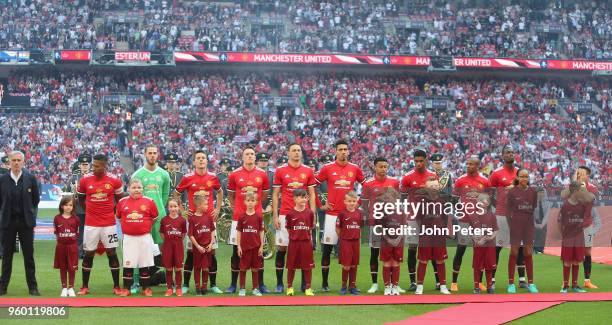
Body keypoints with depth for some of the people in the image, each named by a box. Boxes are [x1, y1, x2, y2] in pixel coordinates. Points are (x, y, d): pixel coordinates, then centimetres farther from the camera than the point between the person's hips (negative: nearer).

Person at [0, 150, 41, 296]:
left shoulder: (31, 179, 1)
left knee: (29, 256, 3)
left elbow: (36, 199, 7)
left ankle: (32, 287, 7)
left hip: (26, 222, 0)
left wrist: (31, 214, 6)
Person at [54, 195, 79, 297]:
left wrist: (72, 239, -2)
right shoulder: (57, 218, 1)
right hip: (61, 246, 1)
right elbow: (56, 233, 6)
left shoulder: (75, 219, 0)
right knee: (62, 268, 7)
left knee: (72, 268, 3)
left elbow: (77, 233, 5)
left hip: (72, 246, -1)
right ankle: (64, 288, 16)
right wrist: (58, 242, 0)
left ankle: (71, 288, 13)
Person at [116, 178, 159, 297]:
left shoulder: (149, 202, -3)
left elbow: (155, 218, 8)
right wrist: (128, 227, 8)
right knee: (128, 264, 4)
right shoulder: (122, 202, 0)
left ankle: (146, 288, 16)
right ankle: (126, 288, 14)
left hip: (144, 237, 0)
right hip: (128, 238, 0)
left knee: (145, 264, 6)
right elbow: (119, 217, 13)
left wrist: (146, 228, 6)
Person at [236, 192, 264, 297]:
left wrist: (261, 246, -1)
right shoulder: (242, 217, 0)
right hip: (244, 246, 0)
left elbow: (261, 232, 3)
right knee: (243, 268, 4)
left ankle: (255, 289, 16)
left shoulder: (259, 216, 0)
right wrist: (239, 246, -2)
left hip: (256, 247, 0)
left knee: (255, 268, 8)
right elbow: (239, 232, 2)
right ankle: (242, 289, 13)